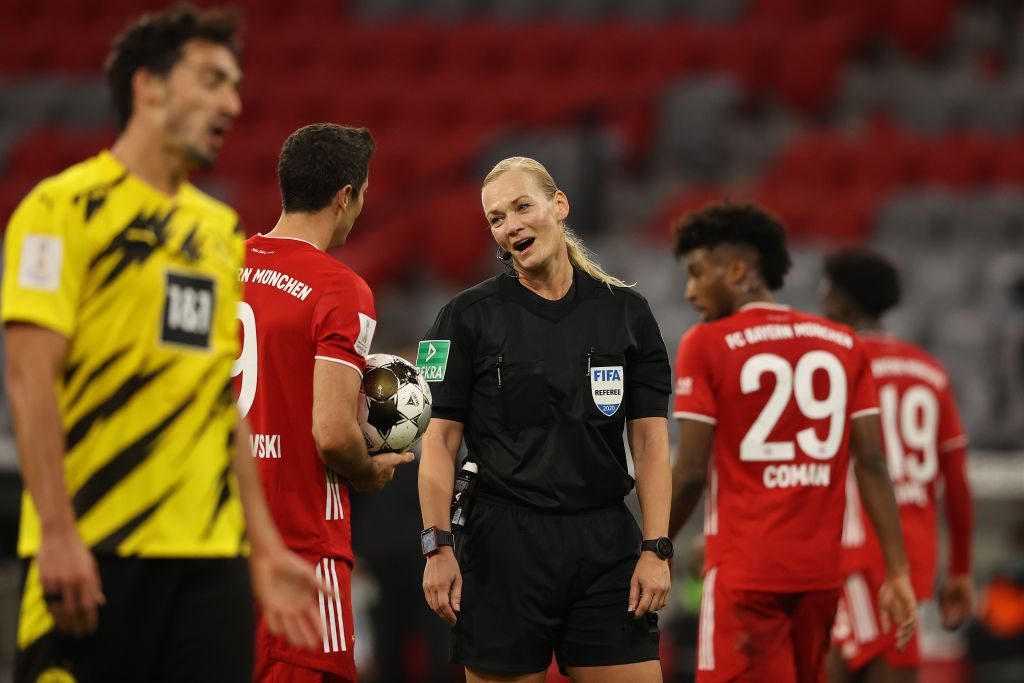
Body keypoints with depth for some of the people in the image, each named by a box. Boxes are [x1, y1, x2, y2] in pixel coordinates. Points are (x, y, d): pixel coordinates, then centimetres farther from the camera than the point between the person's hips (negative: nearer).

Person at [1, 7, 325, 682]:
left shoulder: (220, 230, 18)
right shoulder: (65, 208, -3)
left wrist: (266, 547, 14)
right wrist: (58, 533, -18)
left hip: (209, 552, 6)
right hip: (90, 551, -6)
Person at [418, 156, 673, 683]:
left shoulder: (626, 313, 7)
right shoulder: (468, 317, 2)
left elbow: (650, 440, 6)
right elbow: (440, 438, 0)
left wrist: (656, 549, -3)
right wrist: (437, 547, -9)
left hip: (606, 547, 2)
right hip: (504, 549, -2)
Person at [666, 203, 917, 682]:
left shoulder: (706, 345, -5)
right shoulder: (843, 344, 10)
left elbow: (690, 474, -9)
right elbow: (872, 465, 2)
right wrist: (898, 572, 1)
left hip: (744, 570, -6)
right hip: (820, 570, 6)